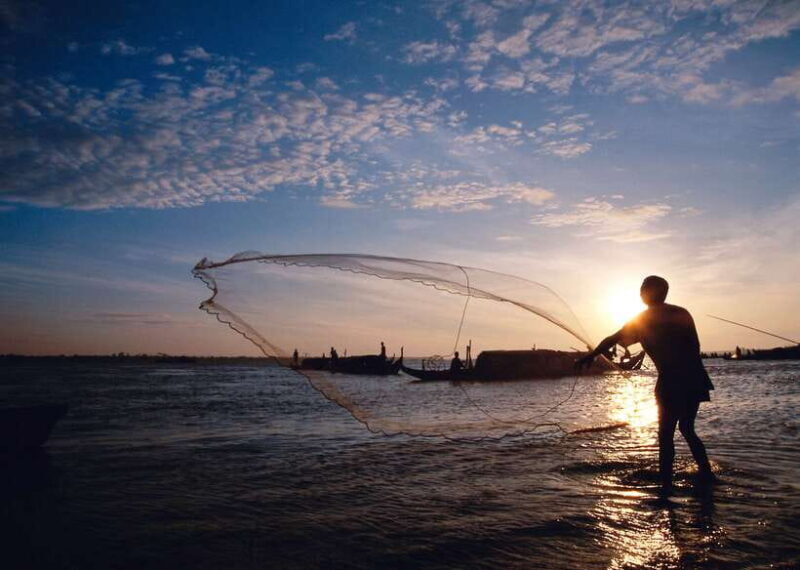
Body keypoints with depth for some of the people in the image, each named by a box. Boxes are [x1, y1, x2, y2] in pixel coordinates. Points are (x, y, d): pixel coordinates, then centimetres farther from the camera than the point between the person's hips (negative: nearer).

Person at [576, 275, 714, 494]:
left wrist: (590, 356, 11)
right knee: (687, 429, 20)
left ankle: (666, 484, 0)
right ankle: (706, 472, 19)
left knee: (666, 434, 2)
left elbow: (612, 340, 2)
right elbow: (695, 346, 12)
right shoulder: (681, 313, 12)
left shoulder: (641, 320, 2)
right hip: (695, 380, 5)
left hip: (672, 382, -5)